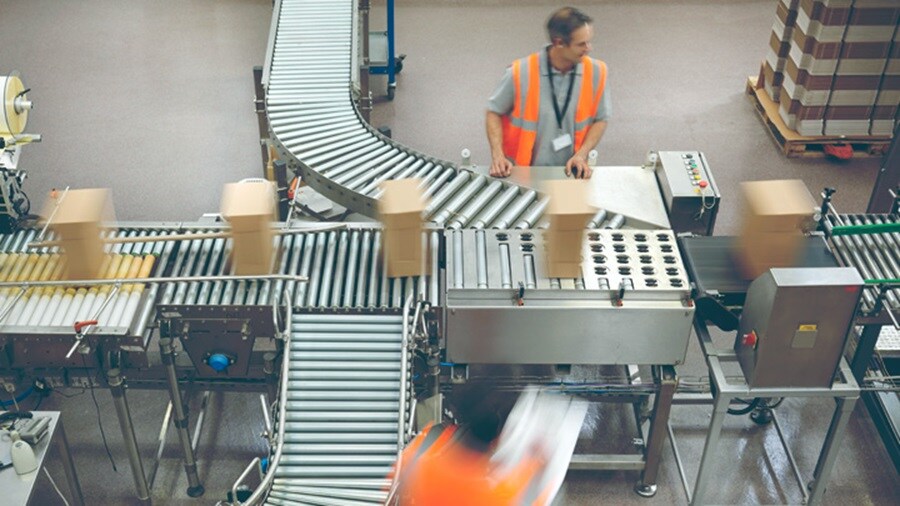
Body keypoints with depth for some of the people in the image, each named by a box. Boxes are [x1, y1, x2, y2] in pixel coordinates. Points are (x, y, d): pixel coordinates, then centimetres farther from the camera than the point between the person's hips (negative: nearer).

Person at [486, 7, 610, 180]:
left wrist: (581, 155, -7)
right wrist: (497, 156, -12)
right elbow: (494, 112, 0)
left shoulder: (595, 72, -6)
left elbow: (600, 119, 6)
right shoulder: (521, 73, -14)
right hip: (523, 172, -2)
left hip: (569, 172, 2)